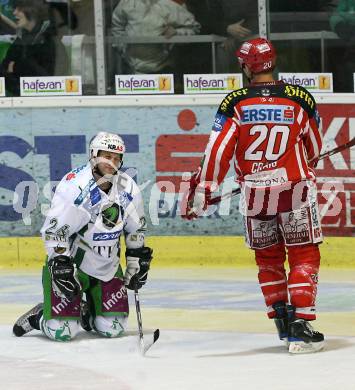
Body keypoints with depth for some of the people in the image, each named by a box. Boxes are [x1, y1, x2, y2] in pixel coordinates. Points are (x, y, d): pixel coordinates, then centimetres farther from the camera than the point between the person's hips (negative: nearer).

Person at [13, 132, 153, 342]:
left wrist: (137, 262, 10)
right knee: (63, 331, -14)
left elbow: (136, 229, 12)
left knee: (112, 329, 0)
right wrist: (61, 267, -21)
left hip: (107, 267, 5)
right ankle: (40, 316, 20)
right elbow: (54, 230, -19)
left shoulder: (129, 189, -4)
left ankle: (85, 312, 31)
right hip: (70, 261, -5)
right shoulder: (74, 185, -21)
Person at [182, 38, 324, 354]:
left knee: (268, 258, 18)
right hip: (294, 188, -1)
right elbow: (314, 147, 12)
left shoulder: (235, 103, -6)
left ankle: (281, 319, 16)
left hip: (254, 193, 1)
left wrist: (202, 191, -6)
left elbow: (218, 149, -12)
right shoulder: (300, 99, -3)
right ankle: (300, 326, -8)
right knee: (304, 256, 3)